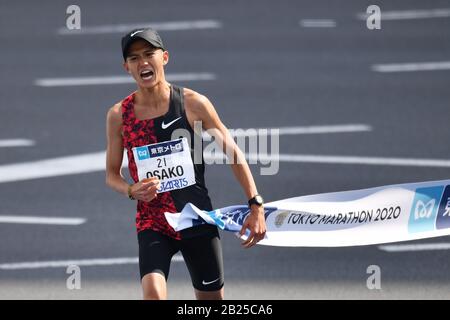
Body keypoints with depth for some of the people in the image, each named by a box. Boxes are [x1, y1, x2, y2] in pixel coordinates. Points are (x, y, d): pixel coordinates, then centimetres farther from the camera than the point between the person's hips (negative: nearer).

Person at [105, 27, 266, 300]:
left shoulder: (193, 104, -6)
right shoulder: (119, 115, -2)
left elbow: (233, 153, 2)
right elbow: (112, 173, 9)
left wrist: (256, 206, -2)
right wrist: (131, 191, -14)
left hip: (199, 221, 0)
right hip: (152, 224, 0)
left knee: (212, 299, 9)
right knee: (153, 293, -23)